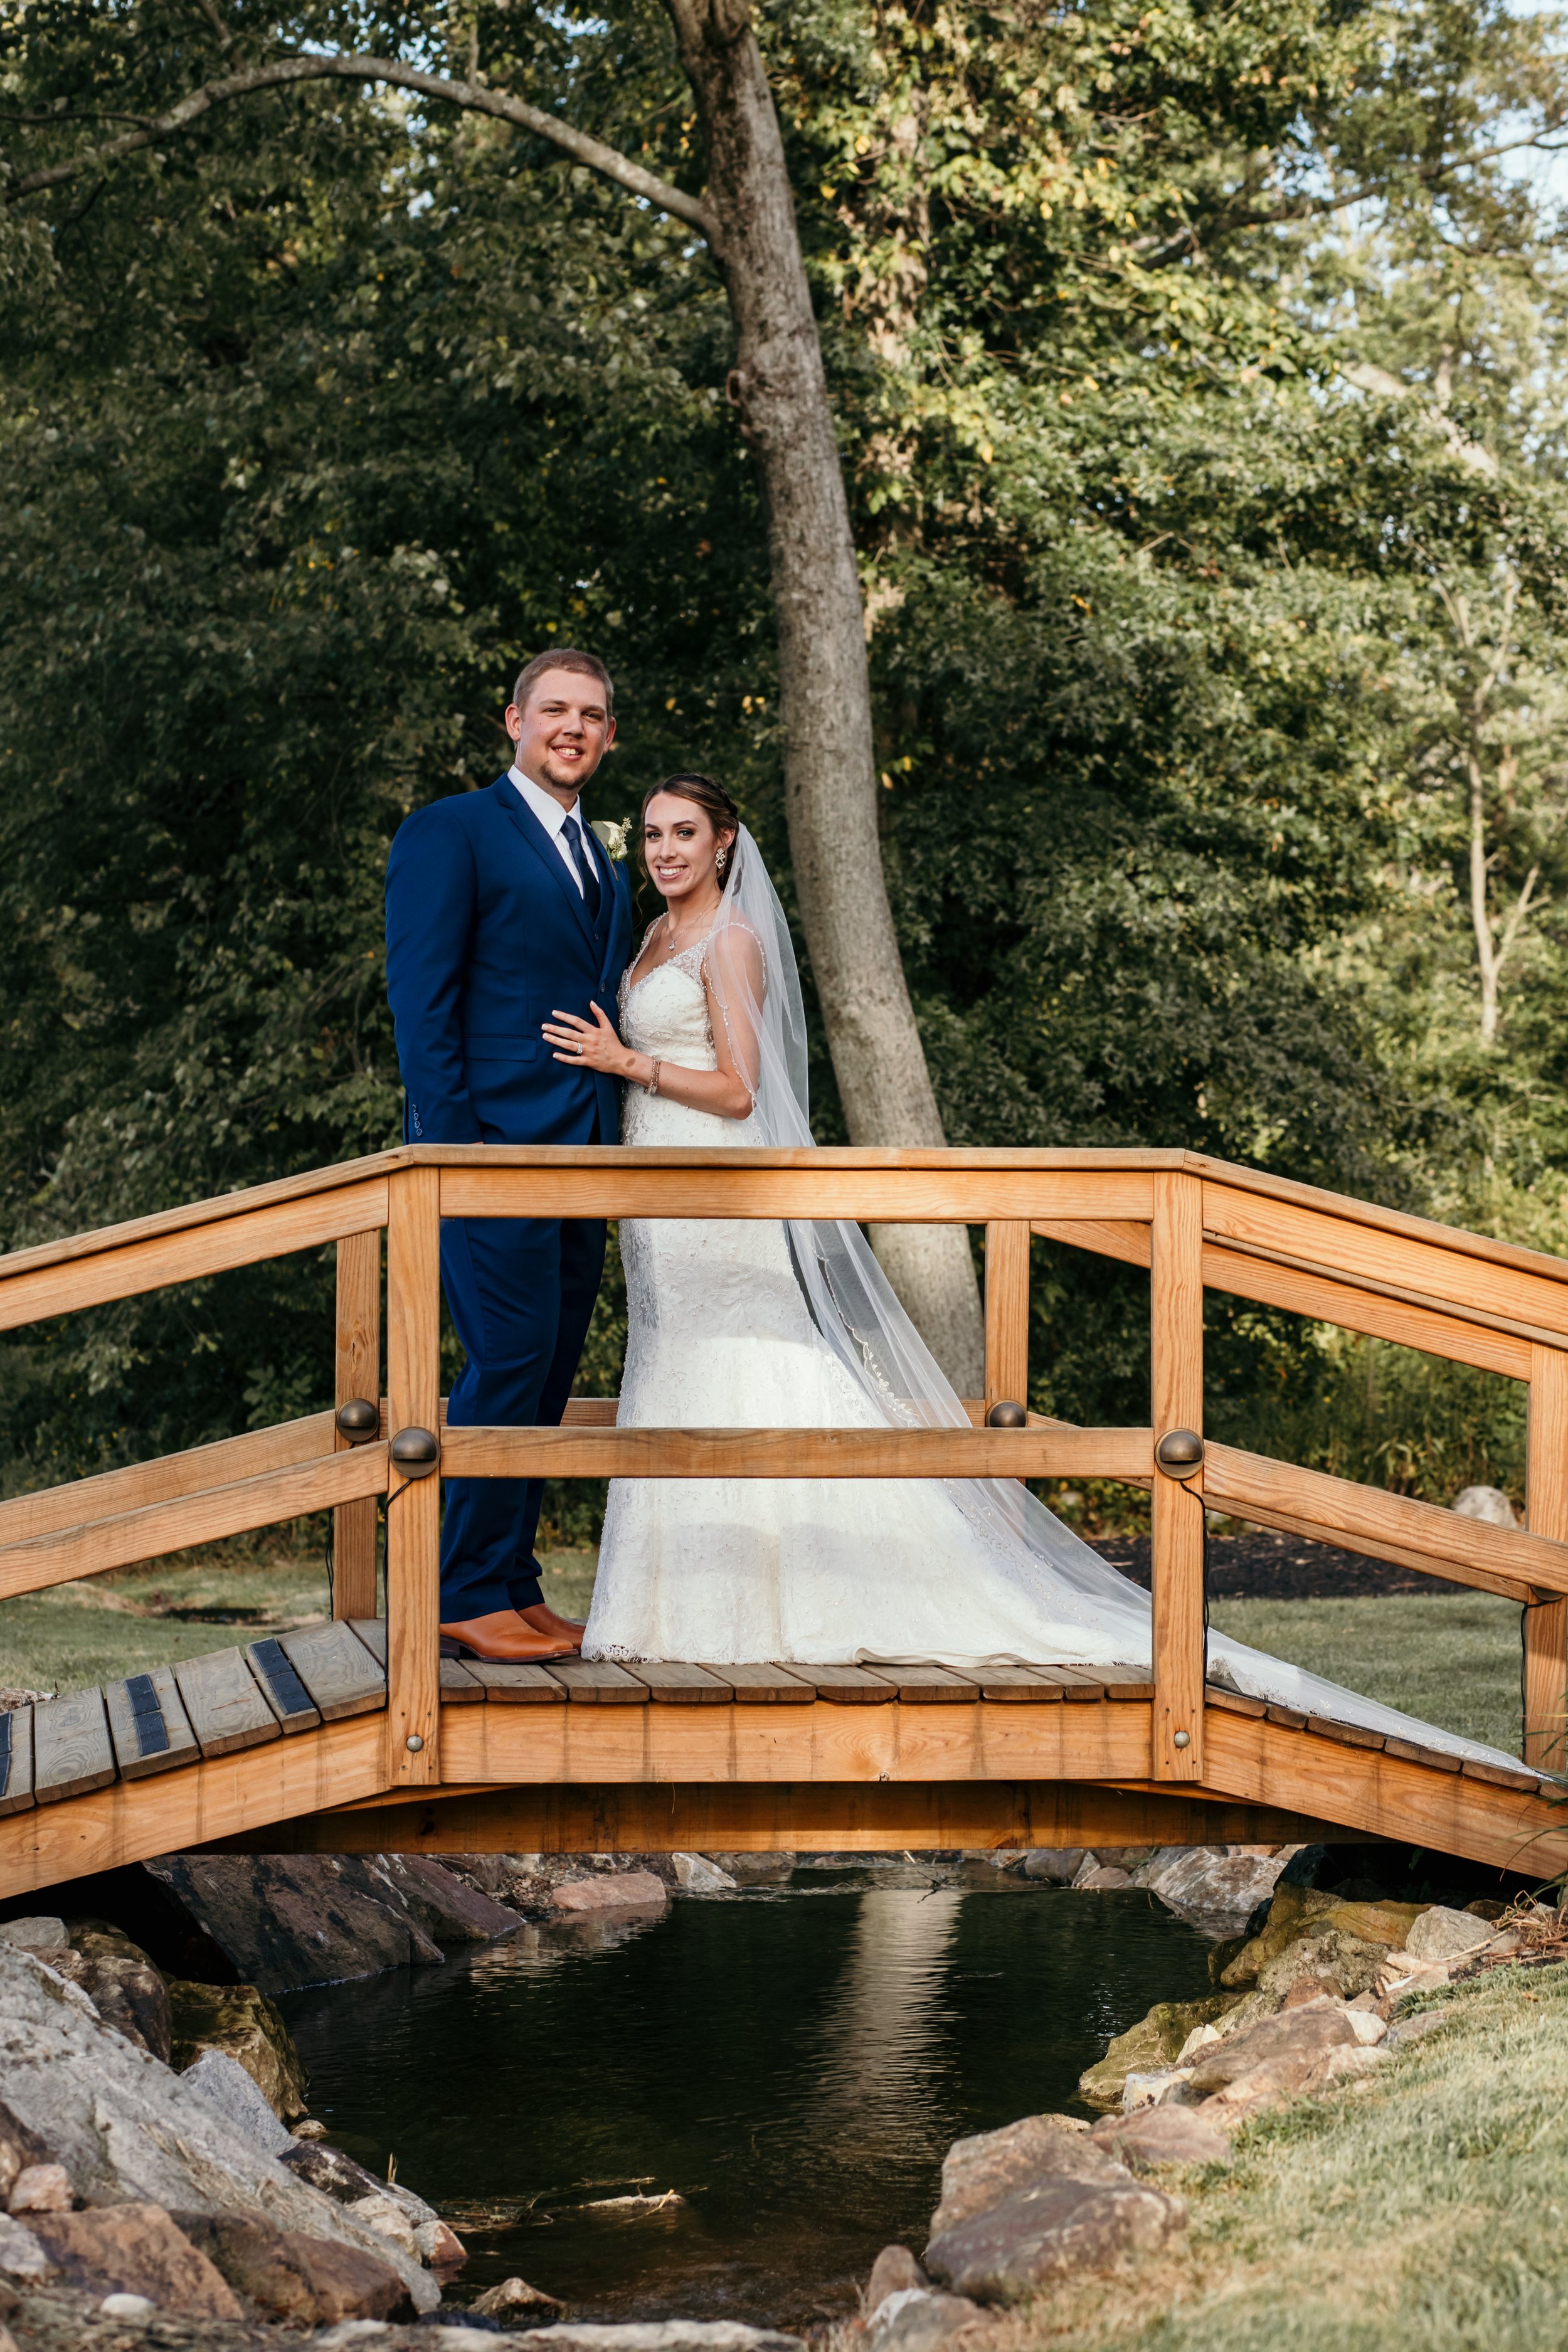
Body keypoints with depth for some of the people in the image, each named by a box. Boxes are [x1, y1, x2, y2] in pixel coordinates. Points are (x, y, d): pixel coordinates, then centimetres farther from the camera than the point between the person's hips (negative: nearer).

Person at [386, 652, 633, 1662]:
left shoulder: (606, 869, 23)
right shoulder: (451, 833, -1)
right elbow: (421, 1001, -8)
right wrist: (453, 1145, -16)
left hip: (580, 1159, 8)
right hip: (496, 1144, -8)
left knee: (548, 1374, 8)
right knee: (511, 1358, -12)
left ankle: (514, 1590, 14)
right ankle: (469, 1597, -5)